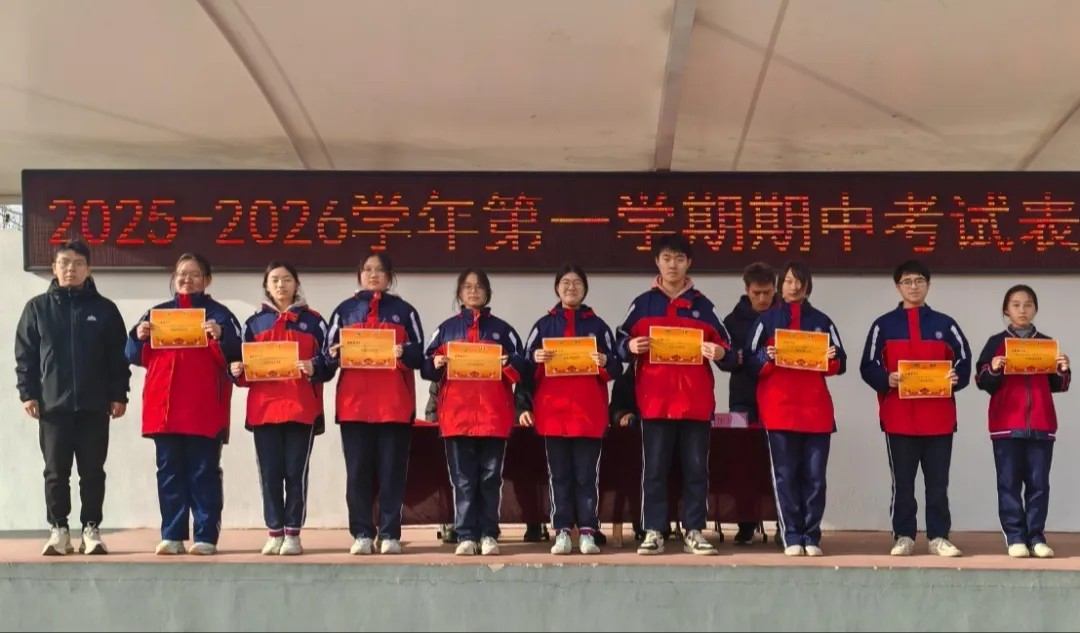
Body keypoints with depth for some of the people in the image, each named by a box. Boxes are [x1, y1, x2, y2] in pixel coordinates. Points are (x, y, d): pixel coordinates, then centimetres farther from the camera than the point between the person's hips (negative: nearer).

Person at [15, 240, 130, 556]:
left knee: (92, 472, 4)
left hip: (94, 406, 0)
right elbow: (24, 355, 5)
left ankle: (91, 530, 12)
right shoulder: (37, 308, 5)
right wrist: (27, 393, -3)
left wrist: (119, 395, -1)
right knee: (56, 473, 4)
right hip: (53, 405, 0)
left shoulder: (104, 309, 5)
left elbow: (118, 356, 4)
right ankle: (58, 530, 11)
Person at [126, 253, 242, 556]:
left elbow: (236, 357, -3)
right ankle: (172, 536, 10)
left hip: (205, 408, -3)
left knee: (204, 473, -1)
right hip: (164, 406, 4)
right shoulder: (157, 313, 16)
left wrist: (220, 337, -20)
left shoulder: (218, 314, 6)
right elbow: (136, 356, 12)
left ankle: (206, 537, 0)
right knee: (169, 473, 5)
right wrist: (139, 337, -7)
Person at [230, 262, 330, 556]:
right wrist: (238, 372, -8)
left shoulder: (313, 321, 7)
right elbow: (245, 367, 14)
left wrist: (313, 369, -18)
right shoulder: (255, 322, 14)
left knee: (296, 472, -2)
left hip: (301, 408, -2)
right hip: (264, 408, 2)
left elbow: (328, 364, 3)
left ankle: (293, 533, 4)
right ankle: (274, 533, 9)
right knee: (269, 473, 2)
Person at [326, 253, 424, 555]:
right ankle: (362, 534, 3)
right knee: (358, 470, -1)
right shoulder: (344, 311, 13)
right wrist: (335, 355, -12)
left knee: (392, 470, -1)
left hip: (395, 402, -1)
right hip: (354, 402, 1)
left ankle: (390, 534, 2)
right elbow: (329, 354, 10)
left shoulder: (404, 311, 11)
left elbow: (419, 355, 5)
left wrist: (404, 353, -15)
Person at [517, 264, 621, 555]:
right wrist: (525, 406, -7)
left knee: (587, 474, 0)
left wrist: (605, 363, -16)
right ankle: (562, 533, 4)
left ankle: (587, 532, 1)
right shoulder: (544, 325, 10)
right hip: (552, 411, 1)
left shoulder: (597, 325, 9)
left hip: (589, 412, 0)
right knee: (559, 475, 2)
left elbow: (616, 368, 6)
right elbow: (527, 367, 7)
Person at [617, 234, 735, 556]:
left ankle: (694, 532, 10)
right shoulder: (643, 303, 9)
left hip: (696, 400, 1)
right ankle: (653, 532, 5)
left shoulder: (702, 305, 10)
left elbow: (725, 348, 8)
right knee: (654, 469, 0)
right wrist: (629, 347, -13)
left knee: (696, 469, 3)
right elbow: (621, 343, 9)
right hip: (654, 399, -1)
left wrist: (720, 354, -14)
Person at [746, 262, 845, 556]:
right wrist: (767, 358, -17)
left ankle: (812, 537, 6)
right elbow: (750, 361, 3)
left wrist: (832, 358, -11)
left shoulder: (822, 321, 12)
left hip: (816, 409, 2)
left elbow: (839, 364, 10)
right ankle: (792, 537, 1)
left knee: (814, 476, 1)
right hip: (779, 408, -2)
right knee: (785, 475, -3)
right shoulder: (767, 320, 8)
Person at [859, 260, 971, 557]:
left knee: (938, 482, 5)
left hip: (938, 417, 1)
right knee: (902, 482, 3)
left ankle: (939, 537, 11)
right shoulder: (883, 325, 6)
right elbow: (868, 367, 2)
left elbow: (964, 361, 9)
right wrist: (887, 380, -17)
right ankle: (904, 536, 10)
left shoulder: (945, 324, 10)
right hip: (899, 417, -1)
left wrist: (956, 378, -11)